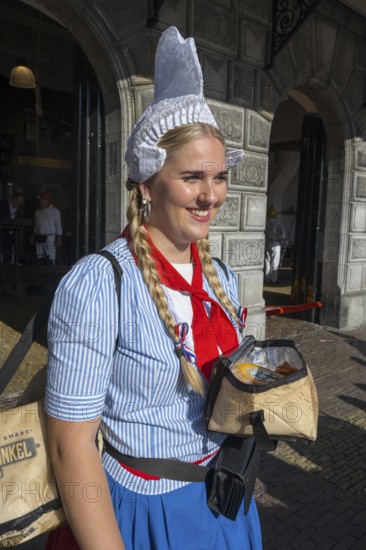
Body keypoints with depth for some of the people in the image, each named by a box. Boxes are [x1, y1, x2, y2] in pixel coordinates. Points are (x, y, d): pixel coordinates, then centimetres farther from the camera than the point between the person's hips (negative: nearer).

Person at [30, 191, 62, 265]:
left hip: (50, 238, -5)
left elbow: (58, 226, -3)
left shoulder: (55, 211, 0)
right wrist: (33, 236, 15)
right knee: (40, 259, 7)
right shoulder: (38, 212, 15)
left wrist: (59, 239, -8)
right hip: (39, 239, 5)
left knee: (50, 260, -10)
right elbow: (36, 226, 20)